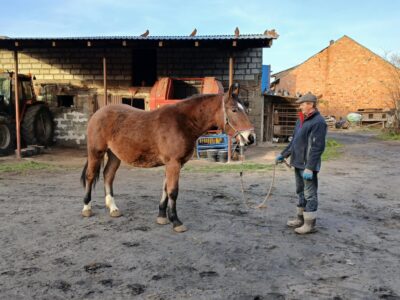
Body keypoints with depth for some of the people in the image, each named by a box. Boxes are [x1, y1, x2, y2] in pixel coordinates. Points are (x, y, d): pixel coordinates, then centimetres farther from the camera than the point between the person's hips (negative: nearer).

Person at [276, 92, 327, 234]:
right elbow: (294, 141, 22)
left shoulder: (318, 122, -16)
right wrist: (283, 155, 22)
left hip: (308, 165, -10)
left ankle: (309, 224, 9)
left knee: (310, 194, 0)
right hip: (298, 163, 10)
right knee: (301, 192, 19)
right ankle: (300, 218, 32)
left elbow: (317, 147, -22)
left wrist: (309, 168, -25)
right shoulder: (301, 120, 13)